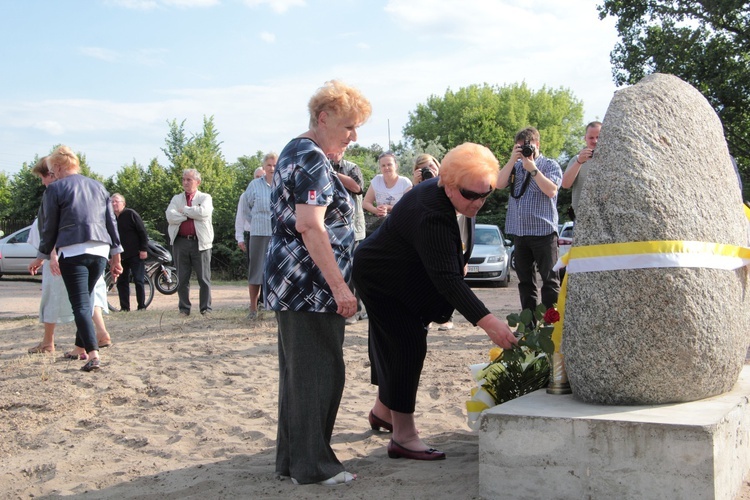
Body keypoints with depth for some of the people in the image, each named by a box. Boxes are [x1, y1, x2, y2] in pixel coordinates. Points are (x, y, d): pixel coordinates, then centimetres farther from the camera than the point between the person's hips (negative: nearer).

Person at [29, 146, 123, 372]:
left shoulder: (55, 189, 3)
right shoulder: (98, 187, 17)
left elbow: (49, 227, 5)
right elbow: (112, 223, 16)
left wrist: (41, 257, 16)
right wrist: (116, 256, 19)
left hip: (72, 251, -5)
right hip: (100, 250, 5)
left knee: (80, 304, -7)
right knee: (86, 300, 19)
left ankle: (93, 354, -19)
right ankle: (81, 347, 27)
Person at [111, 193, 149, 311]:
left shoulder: (131, 214, -5)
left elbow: (142, 232, -7)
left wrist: (144, 249, -13)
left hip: (135, 254, -6)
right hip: (120, 256, 6)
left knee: (138, 281, -5)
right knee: (121, 282, 5)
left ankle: (142, 306, 2)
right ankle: (124, 307, 11)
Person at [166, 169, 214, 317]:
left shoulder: (205, 198, 9)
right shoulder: (176, 199, 15)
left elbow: (203, 212, -13)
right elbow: (170, 216, -3)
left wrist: (184, 210, -4)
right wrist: (191, 214, -7)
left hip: (200, 242, -2)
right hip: (181, 242, 2)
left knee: (204, 278, -1)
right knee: (182, 278, 6)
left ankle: (206, 309, 6)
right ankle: (184, 308, 14)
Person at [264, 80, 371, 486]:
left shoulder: (294, 152, 17)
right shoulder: (313, 160, -15)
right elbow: (310, 226, -24)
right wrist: (340, 287, -25)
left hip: (291, 284, 11)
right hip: (310, 285, -11)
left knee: (298, 371, 14)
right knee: (319, 372, -3)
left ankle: (292, 459, 22)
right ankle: (313, 464, 5)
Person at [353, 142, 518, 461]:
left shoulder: (462, 200, -11)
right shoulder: (430, 214, -39)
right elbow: (446, 278, -45)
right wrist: (487, 322, -50)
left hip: (409, 281, 9)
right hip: (380, 280, -9)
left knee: (394, 343, 19)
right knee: (409, 346, -14)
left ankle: (383, 410, 39)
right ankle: (403, 437, -10)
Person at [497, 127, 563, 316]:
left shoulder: (550, 165, 3)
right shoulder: (516, 166, 15)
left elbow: (551, 190, -12)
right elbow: (499, 184, 0)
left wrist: (532, 169, -12)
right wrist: (512, 159, -4)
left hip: (543, 231, -5)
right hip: (519, 231, 5)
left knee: (549, 278, -4)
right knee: (525, 279, 9)